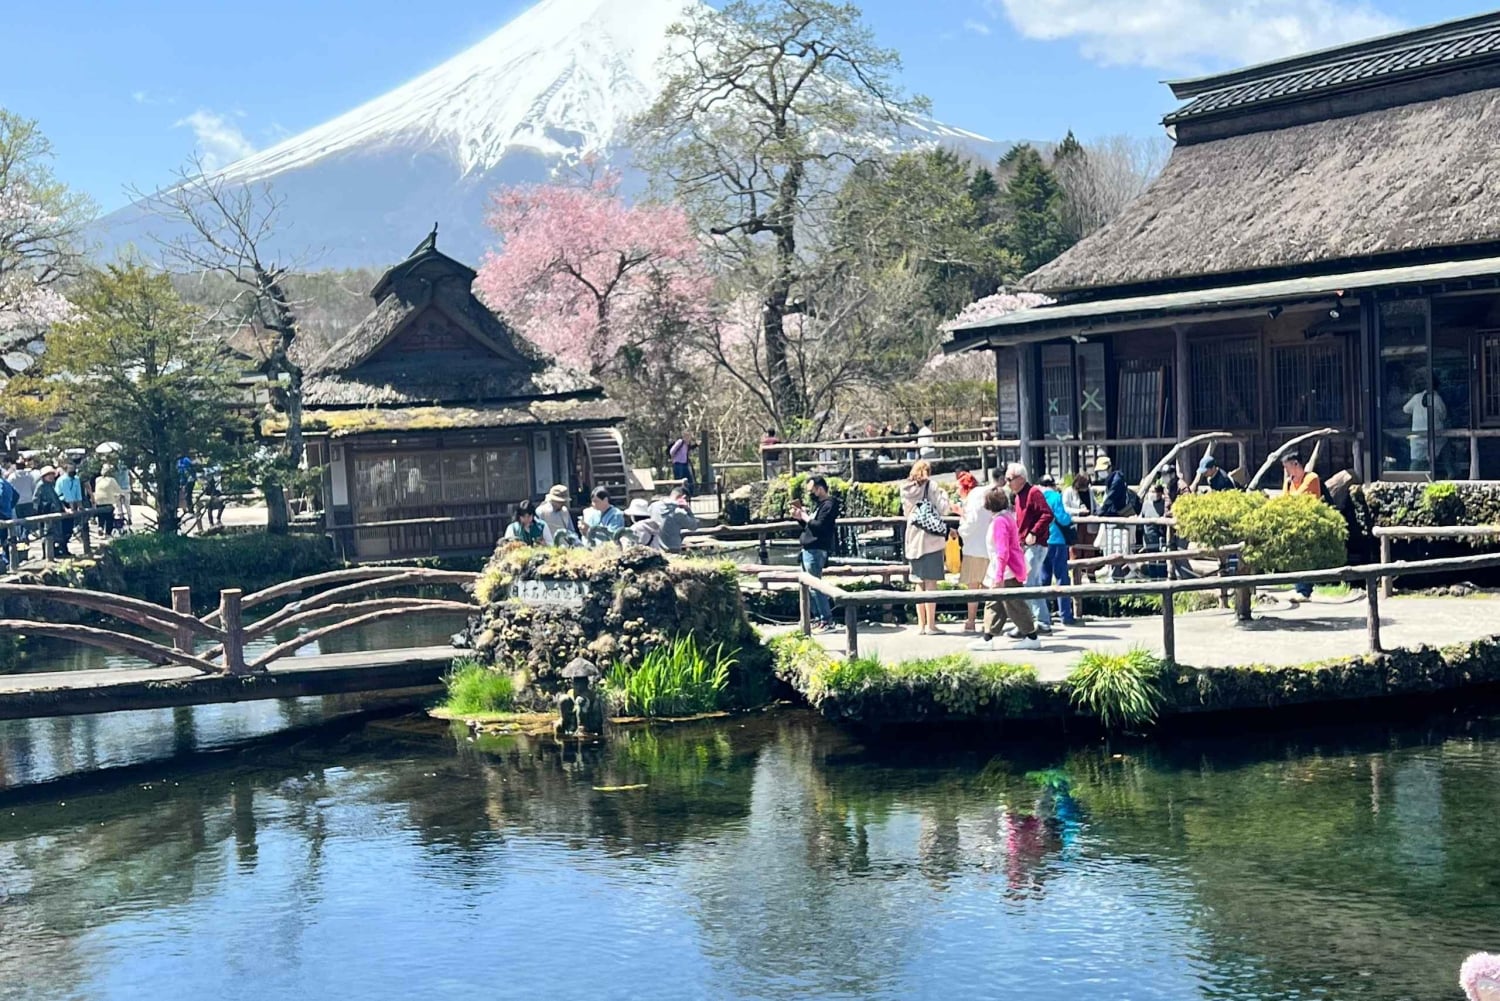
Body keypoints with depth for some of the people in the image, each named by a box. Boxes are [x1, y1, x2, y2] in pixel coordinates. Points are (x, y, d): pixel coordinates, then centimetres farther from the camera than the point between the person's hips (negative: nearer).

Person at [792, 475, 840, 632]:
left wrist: (805, 517, -11)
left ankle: (828, 622, -10)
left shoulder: (829, 505, -12)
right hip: (809, 549, 11)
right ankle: (819, 618, 19)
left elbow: (820, 526, -23)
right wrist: (800, 518, 8)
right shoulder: (820, 504, 19)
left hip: (816, 550, -11)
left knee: (815, 587, -11)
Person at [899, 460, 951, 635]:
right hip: (930, 540, -5)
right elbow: (943, 509, -7)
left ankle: (921, 625, 12)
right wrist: (944, 495, 9)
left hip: (913, 541, 5)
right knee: (931, 583, -3)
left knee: (920, 584, 12)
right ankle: (930, 625, -4)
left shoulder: (905, 488, 9)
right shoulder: (930, 486, -7)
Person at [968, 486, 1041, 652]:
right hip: (1012, 569, 10)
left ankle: (1031, 637, 5)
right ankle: (987, 637, 12)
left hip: (1008, 571, -10)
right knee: (994, 604, 11)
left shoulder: (999, 521, -19)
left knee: (1015, 605, -2)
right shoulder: (1008, 516, 12)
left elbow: (1002, 551, -25)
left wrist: (999, 576, -27)